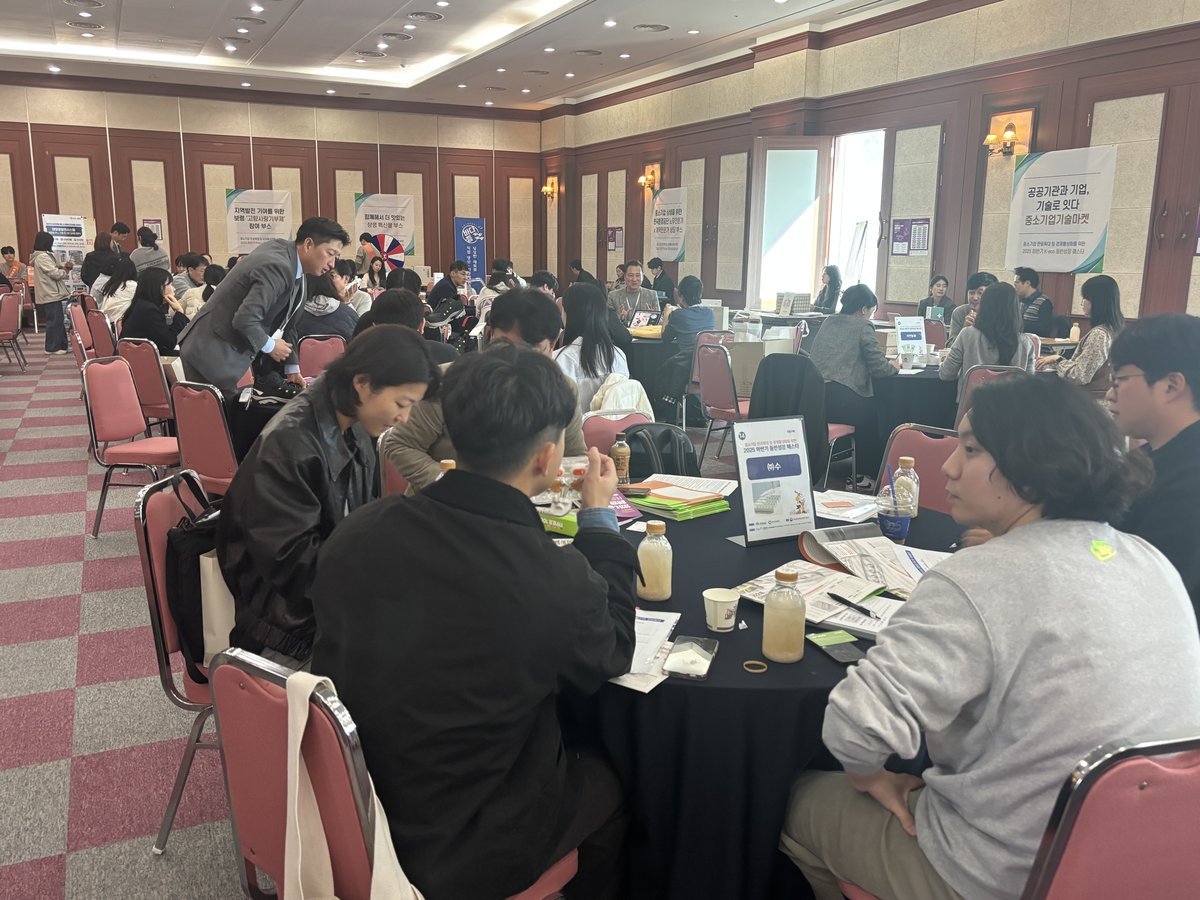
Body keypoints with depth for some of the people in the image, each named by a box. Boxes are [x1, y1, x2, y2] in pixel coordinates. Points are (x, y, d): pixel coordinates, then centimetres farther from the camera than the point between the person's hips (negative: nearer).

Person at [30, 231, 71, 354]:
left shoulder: (43, 256, 15)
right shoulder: (42, 257, -15)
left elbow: (53, 270, 20)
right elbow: (55, 274, -18)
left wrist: (63, 267, 3)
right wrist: (66, 270, 0)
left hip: (52, 294, 10)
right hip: (50, 295, -10)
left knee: (57, 321, 12)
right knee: (54, 321, -6)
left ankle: (61, 345, 16)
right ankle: (53, 347, -1)